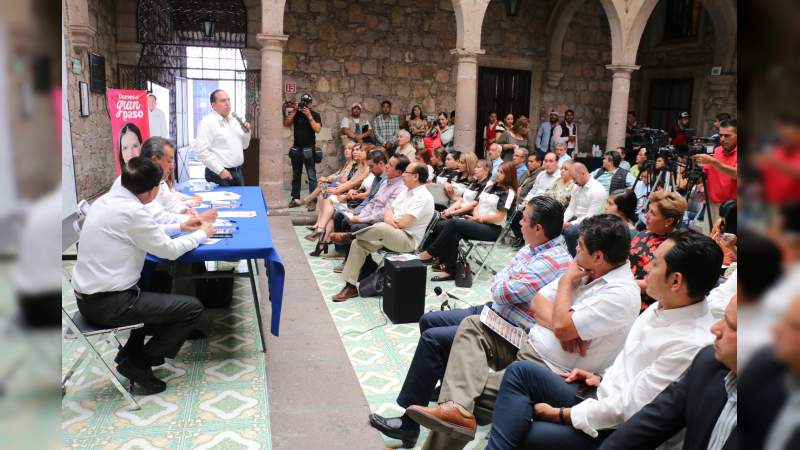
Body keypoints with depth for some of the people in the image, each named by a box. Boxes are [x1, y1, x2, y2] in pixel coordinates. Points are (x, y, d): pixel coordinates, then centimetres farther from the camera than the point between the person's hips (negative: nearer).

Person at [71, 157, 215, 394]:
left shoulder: (106, 200, 5)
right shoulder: (132, 211, -22)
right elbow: (169, 250, -11)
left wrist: (180, 227, 21)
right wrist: (201, 234, 4)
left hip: (88, 297, 10)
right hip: (108, 304, -10)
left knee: (160, 292, 30)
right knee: (193, 307, -4)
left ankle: (132, 350, 23)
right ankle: (137, 362, 6)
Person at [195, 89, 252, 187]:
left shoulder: (233, 121, 14)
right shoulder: (207, 122, -9)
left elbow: (244, 145, 22)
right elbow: (202, 152, -18)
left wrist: (247, 131, 4)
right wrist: (220, 170, -21)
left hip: (238, 172, 7)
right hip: (219, 175, -7)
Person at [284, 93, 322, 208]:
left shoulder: (315, 115, 0)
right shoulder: (296, 113, 9)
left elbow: (317, 129, -14)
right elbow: (286, 124, -2)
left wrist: (309, 115, -17)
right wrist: (294, 111, -8)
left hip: (309, 149, -4)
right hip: (296, 148, 4)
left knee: (311, 176, -8)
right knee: (296, 175, 10)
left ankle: (312, 201, -9)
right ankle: (295, 198, 17)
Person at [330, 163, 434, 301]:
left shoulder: (424, 197, -12)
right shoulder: (406, 191, 17)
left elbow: (403, 223, -20)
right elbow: (389, 211, 14)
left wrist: (389, 221, -1)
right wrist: (389, 219, -10)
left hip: (409, 240, -9)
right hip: (388, 235, 9)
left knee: (381, 227, -37)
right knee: (359, 244, -9)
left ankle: (350, 236, -11)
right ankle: (350, 286, -5)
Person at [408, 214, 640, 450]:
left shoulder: (622, 294, -21)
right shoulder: (586, 270, 5)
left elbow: (562, 327, -25)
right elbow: (537, 302, 5)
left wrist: (567, 282, -10)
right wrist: (565, 327, -15)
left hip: (548, 371, -9)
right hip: (528, 344, 9)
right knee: (471, 326, -6)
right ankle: (458, 408, -22)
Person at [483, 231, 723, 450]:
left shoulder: (691, 345, -26)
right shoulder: (663, 307, 0)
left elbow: (627, 408, -23)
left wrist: (559, 414, -15)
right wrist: (602, 378, 6)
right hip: (598, 396, 9)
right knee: (520, 370, -6)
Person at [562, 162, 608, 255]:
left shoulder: (598, 190, -19)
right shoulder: (577, 187, 6)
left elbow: (590, 217, -22)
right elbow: (570, 209, 8)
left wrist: (571, 224, -24)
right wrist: (562, 222, -10)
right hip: (576, 219, 8)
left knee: (569, 231, -33)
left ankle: (574, 257, -13)